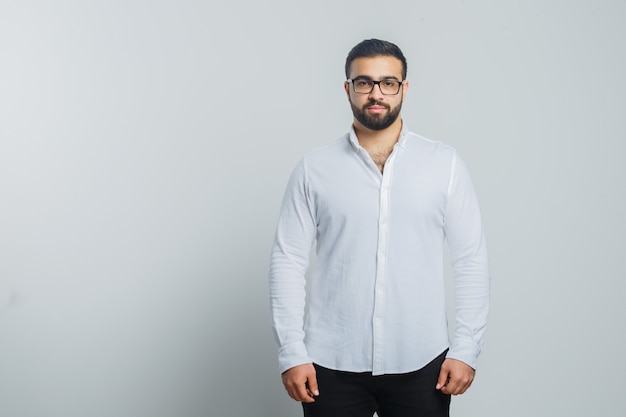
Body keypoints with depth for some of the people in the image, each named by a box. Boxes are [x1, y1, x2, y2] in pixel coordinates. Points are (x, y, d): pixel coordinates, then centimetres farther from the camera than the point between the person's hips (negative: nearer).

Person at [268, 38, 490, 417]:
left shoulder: (444, 164, 1)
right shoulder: (314, 169, 1)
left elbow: (471, 259, 1)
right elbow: (289, 261, 0)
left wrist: (466, 348, -3)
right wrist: (292, 352, -5)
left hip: (421, 364, 0)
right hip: (333, 364, 0)